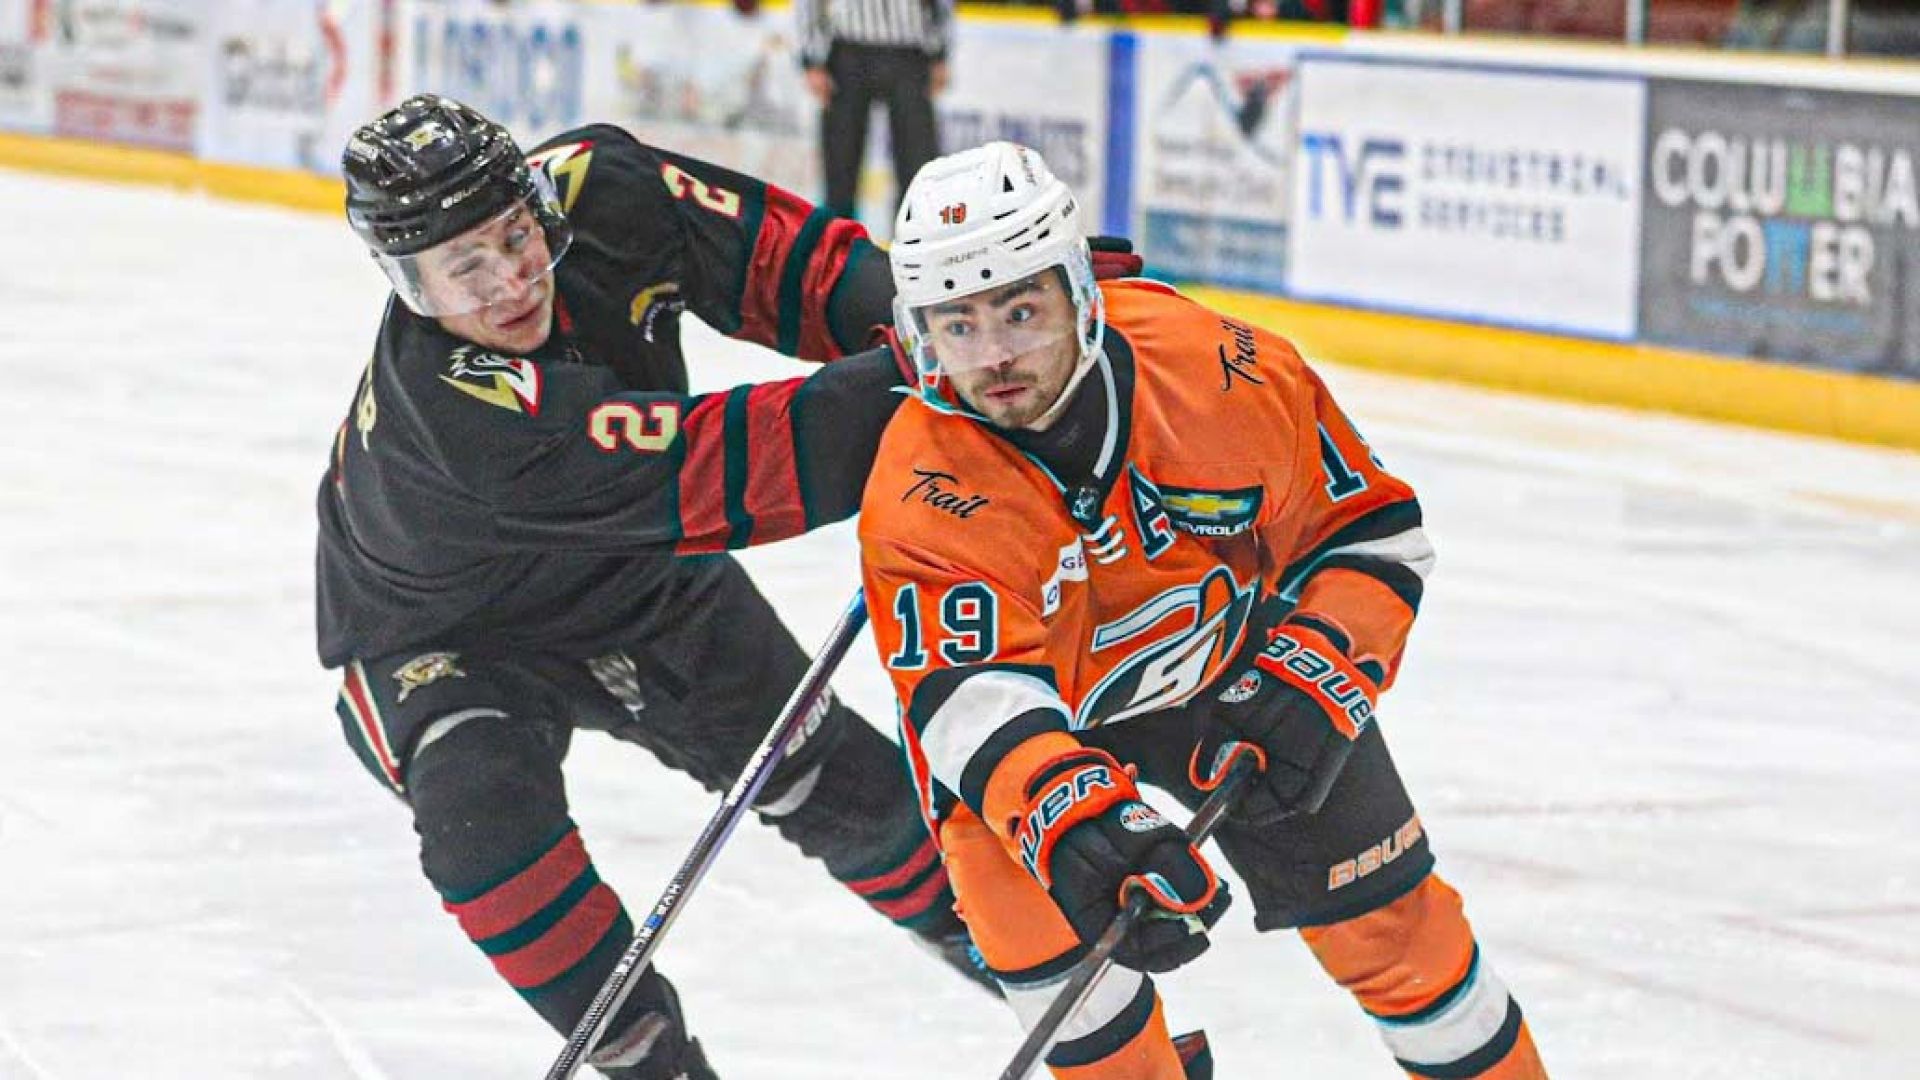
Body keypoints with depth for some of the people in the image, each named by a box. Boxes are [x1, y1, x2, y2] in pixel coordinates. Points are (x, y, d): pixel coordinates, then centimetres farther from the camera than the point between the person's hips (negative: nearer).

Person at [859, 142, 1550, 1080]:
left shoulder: (1221, 372, -29)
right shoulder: (919, 498, -33)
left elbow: (1370, 530, -14)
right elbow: (969, 696, -45)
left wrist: (1315, 684, -28)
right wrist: (1070, 819, -63)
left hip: (1245, 671, 1)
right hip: (1060, 716, -1)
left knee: (1386, 919, 3)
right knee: (1029, 906, -24)